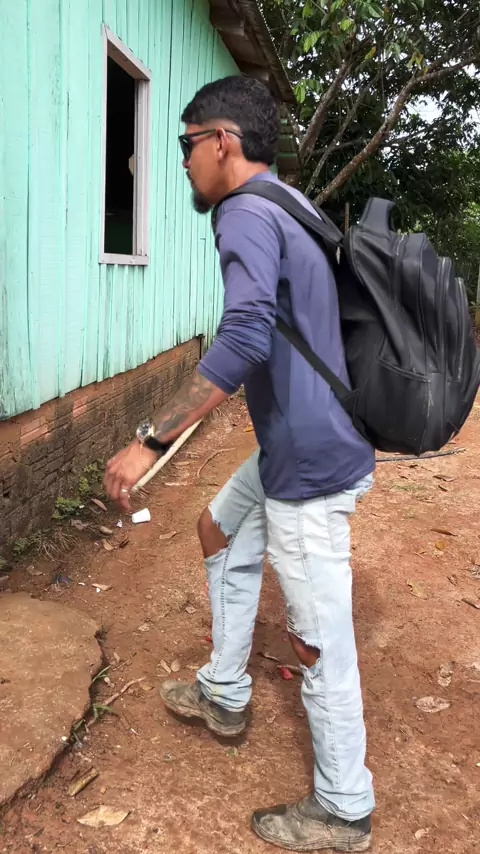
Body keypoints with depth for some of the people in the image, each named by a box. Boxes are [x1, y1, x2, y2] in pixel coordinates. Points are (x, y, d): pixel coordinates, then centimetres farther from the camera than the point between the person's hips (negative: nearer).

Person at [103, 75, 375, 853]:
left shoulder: (247, 213, -17)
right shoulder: (289, 205, 14)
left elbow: (244, 340, -33)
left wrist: (149, 441, -31)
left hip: (312, 464, -10)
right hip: (293, 447, 10)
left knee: (321, 642, 2)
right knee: (222, 530, 25)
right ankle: (224, 694, 40)